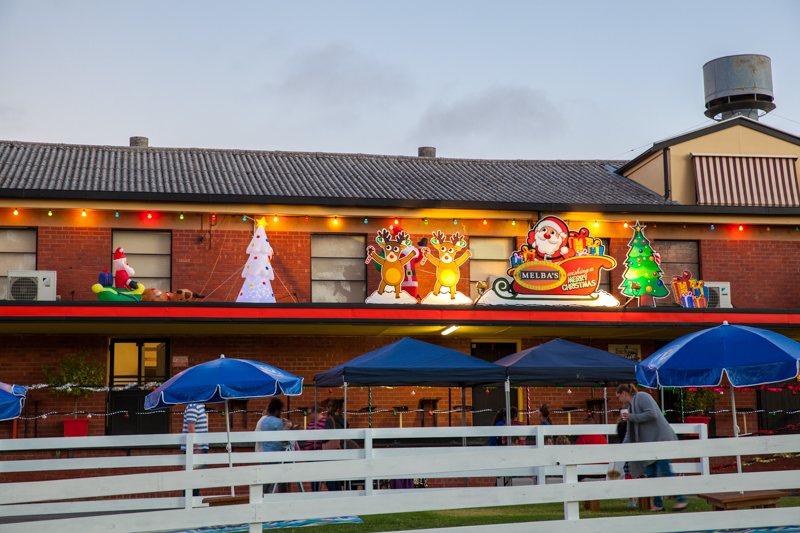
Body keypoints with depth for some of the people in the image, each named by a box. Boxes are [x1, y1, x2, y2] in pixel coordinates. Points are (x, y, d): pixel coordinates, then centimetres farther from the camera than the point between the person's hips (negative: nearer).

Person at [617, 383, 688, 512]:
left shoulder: (642, 397, -6)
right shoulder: (631, 406, 21)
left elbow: (652, 414, -21)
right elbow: (630, 433, 28)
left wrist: (632, 417, -13)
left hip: (661, 439, -9)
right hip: (649, 443, 9)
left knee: (664, 471, -13)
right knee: (650, 473, 2)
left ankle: (681, 500, -9)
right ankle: (658, 504, 4)